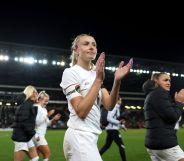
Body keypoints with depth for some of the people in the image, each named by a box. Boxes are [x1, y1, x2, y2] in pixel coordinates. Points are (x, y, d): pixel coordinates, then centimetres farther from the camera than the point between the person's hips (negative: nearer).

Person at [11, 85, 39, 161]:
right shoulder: (26, 104, -14)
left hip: (26, 136, 10)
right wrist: (33, 133, -18)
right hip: (21, 136, -10)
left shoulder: (30, 104, 14)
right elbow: (23, 121, -21)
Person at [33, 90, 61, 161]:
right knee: (47, 153, -9)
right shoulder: (37, 107, -11)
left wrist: (53, 119, 4)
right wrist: (47, 115, -22)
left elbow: (46, 123, 19)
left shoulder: (44, 109, 15)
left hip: (40, 135, 9)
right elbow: (37, 122, -22)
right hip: (37, 135, -9)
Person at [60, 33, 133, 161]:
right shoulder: (70, 72, -9)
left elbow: (109, 105, -1)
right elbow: (81, 111, -21)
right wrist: (99, 79, -22)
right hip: (79, 137, -8)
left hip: (90, 136, 8)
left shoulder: (95, 74, 13)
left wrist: (117, 81, -17)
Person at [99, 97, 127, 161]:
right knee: (121, 146, -5)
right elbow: (109, 118, -21)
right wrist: (119, 122, -20)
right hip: (113, 129, -10)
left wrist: (122, 126, 17)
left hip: (111, 129, 10)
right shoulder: (113, 107, -12)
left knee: (107, 145, 15)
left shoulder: (117, 108, 18)